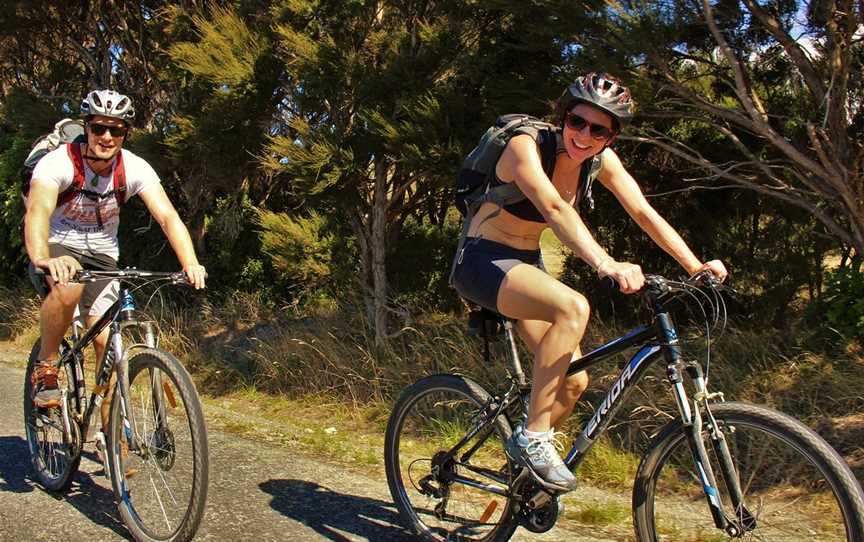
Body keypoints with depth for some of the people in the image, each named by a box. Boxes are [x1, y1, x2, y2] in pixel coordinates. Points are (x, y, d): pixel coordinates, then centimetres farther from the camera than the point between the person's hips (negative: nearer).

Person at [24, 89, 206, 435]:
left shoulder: (134, 168, -14)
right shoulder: (57, 163, -21)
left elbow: (167, 216, -24)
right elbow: (36, 212, -37)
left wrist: (190, 263, -41)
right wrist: (43, 259, -58)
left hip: (102, 256, 3)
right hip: (57, 249, -3)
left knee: (108, 341, -10)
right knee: (68, 285, -38)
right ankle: (45, 367, -13)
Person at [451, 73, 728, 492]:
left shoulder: (600, 160, -2)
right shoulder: (526, 147, -22)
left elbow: (645, 214, -7)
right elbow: (555, 208, -39)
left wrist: (696, 266, -19)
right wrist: (606, 264, -53)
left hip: (526, 265, 7)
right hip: (482, 260, -7)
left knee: (575, 382, -3)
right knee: (573, 307, -34)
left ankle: (524, 456, 24)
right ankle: (532, 438, -24)